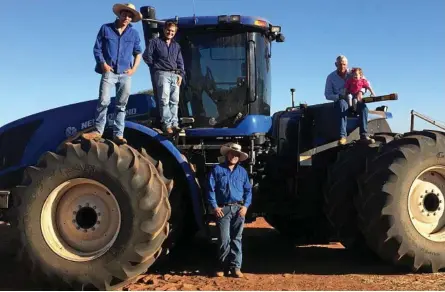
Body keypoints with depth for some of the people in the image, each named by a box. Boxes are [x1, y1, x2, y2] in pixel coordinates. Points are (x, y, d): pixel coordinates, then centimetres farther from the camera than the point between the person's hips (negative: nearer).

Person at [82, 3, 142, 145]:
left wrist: (134, 68, 3)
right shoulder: (106, 28, 4)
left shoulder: (134, 33, 10)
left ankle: (118, 134, 6)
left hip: (125, 74, 2)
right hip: (109, 72, -2)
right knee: (103, 101, -13)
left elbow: (138, 52, 16)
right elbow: (97, 49, 4)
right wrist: (103, 63, -8)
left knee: (121, 105, 3)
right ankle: (98, 131, -4)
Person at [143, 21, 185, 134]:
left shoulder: (176, 46, 22)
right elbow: (146, 56, 0)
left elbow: (180, 62, 19)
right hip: (162, 74, -5)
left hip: (175, 75, 5)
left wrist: (180, 74, 5)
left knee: (174, 100, 2)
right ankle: (167, 124, -13)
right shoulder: (155, 42, 7)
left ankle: (174, 124, 4)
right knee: (164, 100, -12)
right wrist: (155, 66, 3)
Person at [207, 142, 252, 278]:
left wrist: (246, 206, -2)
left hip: (238, 208, 3)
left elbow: (248, 190, 12)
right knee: (224, 239, -4)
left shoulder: (242, 171, 12)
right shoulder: (217, 169, 3)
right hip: (223, 209, -2)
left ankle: (235, 267, 10)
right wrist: (214, 206, -9)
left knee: (236, 239, 4)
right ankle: (222, 267, 10)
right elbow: (211, 189, -1)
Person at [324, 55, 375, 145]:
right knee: (343, 104, -37)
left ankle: (364, 135, -34)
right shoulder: (331, 77, 4)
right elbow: (327, 95, -2)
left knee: (363, 105, -31)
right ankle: (343, 136, -44)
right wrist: (339, 96, -21)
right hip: (339, 102, -2)